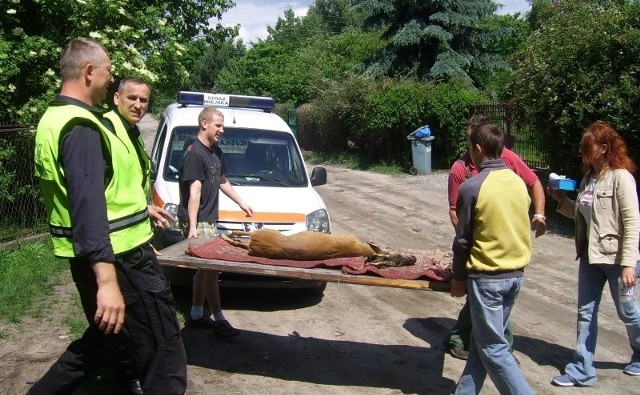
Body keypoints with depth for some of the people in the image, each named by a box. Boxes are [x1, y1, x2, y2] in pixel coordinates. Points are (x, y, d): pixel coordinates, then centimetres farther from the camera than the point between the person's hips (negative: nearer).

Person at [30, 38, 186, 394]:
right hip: (116, 258, -11)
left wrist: (142, 208, 34)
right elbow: (88, 205, -31)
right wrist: (107, 280, -37)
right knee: (165, 355, -1)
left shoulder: (58, 119, 14)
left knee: (104, 340, 26)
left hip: (101, 255, 11)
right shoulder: (80, 128, -20)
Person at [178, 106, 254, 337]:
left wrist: (241, 203, 30)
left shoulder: (216, 152, 13)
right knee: (211, 269, -7)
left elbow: (222, 182, 27)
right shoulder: (194, 153, -15)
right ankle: (219, 320, 0)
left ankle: (196, 315, 25)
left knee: (204, 268, 14)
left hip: (209, 219, 9)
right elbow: (194, 192, -22)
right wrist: (193, 226, -26)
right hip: (197, 222, -9)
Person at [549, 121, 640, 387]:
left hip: (615, 257, -7)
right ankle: (582, 371, 14)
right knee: (585, 312, 8)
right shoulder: (588, 177, 7)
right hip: (590, 255, 7)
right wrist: (562, 200, -1)